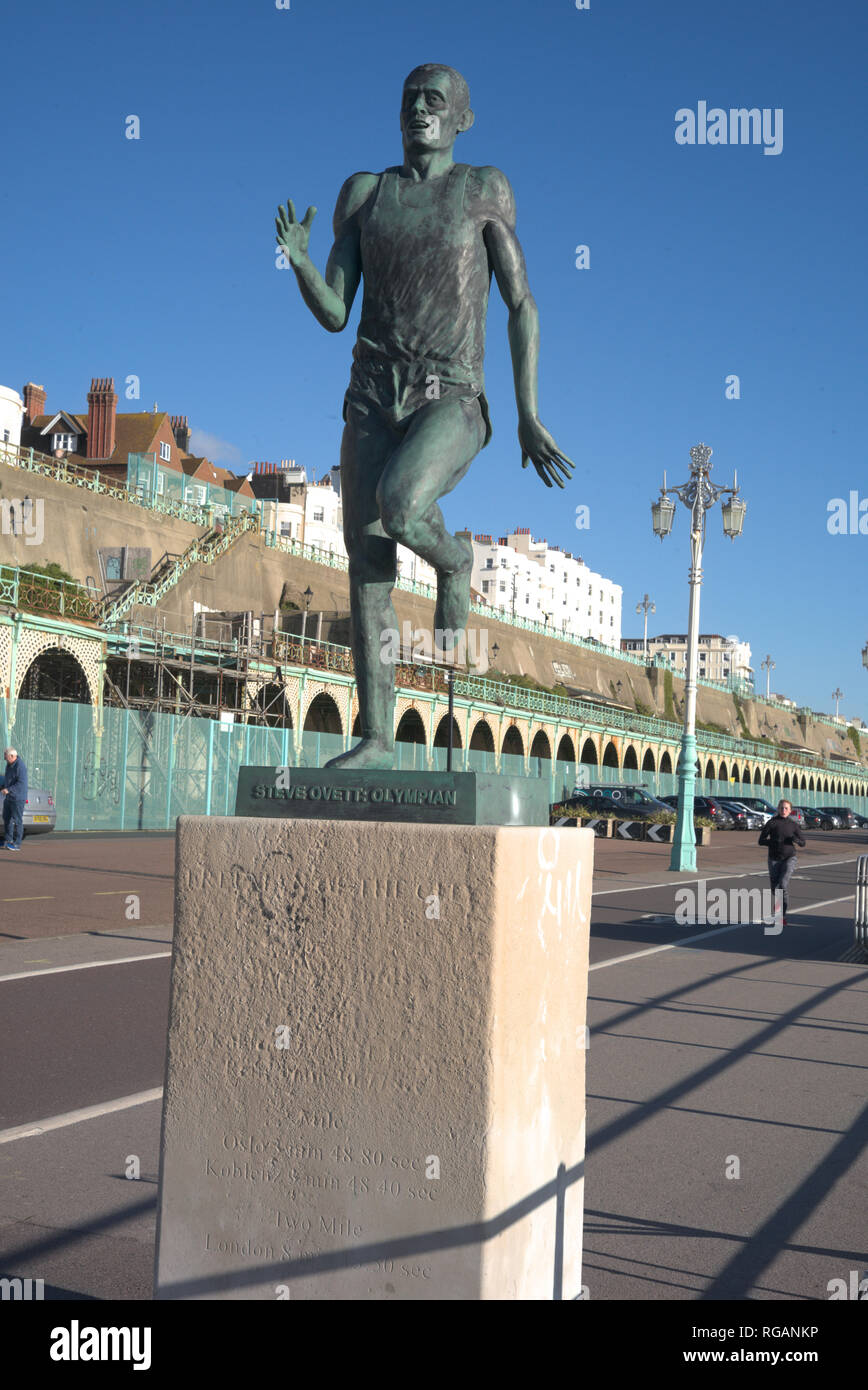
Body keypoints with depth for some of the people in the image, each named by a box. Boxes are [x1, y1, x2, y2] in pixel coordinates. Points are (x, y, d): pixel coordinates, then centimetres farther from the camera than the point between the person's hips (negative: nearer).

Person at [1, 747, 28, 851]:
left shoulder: (19, 766, -20)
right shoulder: (9, 764, 10)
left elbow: (21, 783, -25)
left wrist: (8, 790, -27)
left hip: (18, 798, -10)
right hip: (9, 797, 10)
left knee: (17, 820, -5)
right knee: (7, 818, 15)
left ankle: (17, 844, 0)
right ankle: (8, 840, 26)